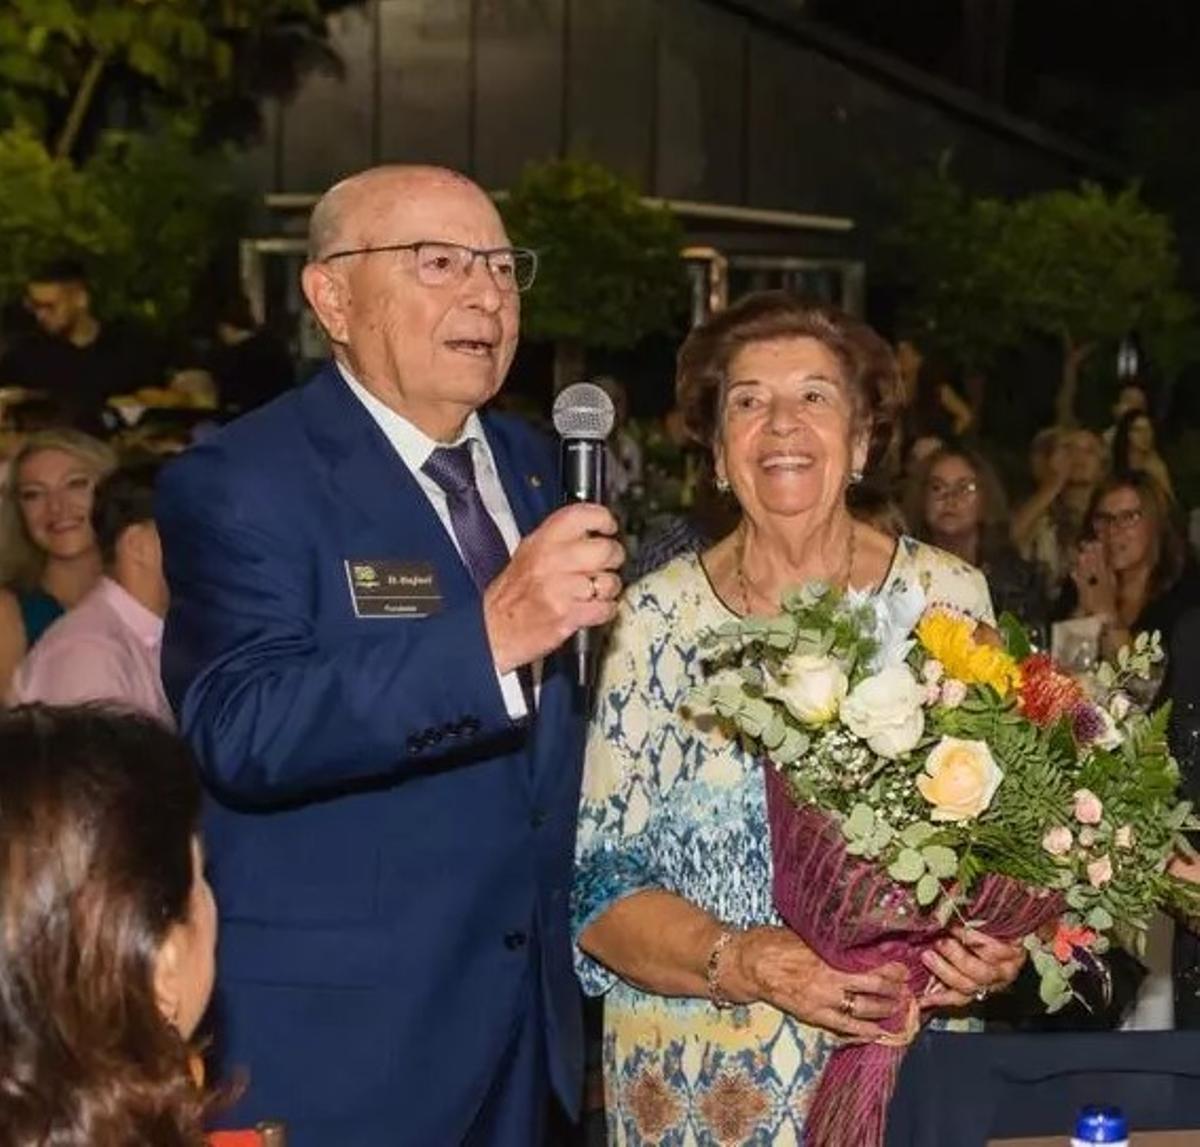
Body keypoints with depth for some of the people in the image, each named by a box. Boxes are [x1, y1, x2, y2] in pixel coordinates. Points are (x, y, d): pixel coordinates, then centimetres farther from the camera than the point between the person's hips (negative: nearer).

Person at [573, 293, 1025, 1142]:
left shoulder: (948, 596, -1)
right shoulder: (658, 618, -3)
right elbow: (601, 882, -4)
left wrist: (995, 947, -16)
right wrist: (738, 961, -21)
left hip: (906, 1066, 1)